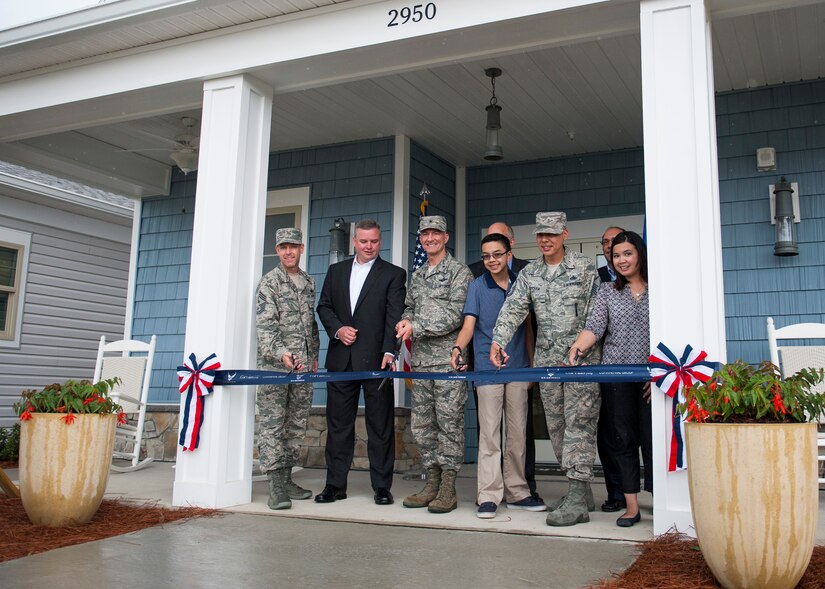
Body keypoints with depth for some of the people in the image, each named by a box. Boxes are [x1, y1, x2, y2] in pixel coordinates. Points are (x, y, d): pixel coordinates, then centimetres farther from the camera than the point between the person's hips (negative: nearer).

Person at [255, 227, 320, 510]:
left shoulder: (309, 282, 14)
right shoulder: (269, 282, -4)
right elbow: (264, 324, -13)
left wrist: (314, 353, 19)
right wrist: (280, 352, -27)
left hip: (302, 364, 6)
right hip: (274, 363, -6)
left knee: (297, 424, 9)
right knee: (272, 423, -5)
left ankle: (286, 478, 18)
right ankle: (276, 486, -4)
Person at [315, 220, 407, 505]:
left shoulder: (394, 274, 4)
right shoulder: (336, 271, 16)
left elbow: (394, 316, -6)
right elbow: (324, 306, 14)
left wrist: (389, 351, -19)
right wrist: (338, 329, -5)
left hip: (375, 358, -3)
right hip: (341, 359, 4)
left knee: (380, 425, 1)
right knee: (338, 423, 8)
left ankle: (382, 487, 10)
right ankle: (335, 485, 17)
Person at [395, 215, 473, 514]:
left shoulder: (459, 272, -3)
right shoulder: (417, 276, 19)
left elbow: (455, 315, -12)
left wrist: (416, 328, -16)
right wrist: (405, 320, -1)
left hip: (449, 358, -7)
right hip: (421, 360, 7)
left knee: (449, 422, -3)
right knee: (422, 424, 8)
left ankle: (448, 488, 3)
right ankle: (432, 482, 18)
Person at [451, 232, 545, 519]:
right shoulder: (477, 286, 2)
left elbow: (528, 325, 14)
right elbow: (469, 324, -8)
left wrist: (533, 364, 10)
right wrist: (458, 348, -27)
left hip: (518, 367, 3)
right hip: (487, 367, -3)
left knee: (517, 433, 9)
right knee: (489, 433, -4)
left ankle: (517, 493, 19)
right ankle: (489, 496, 1)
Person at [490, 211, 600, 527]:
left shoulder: (585, 267, 1)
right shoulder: (529, 273, 12)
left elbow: (596, 311, -3)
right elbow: (513, 308, 3)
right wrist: (498, 341, -12)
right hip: (547, 359, 5)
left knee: (578, 423, -10)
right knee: (556, 426, 8)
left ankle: (577, 501, -8)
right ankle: (582, 492, 19)